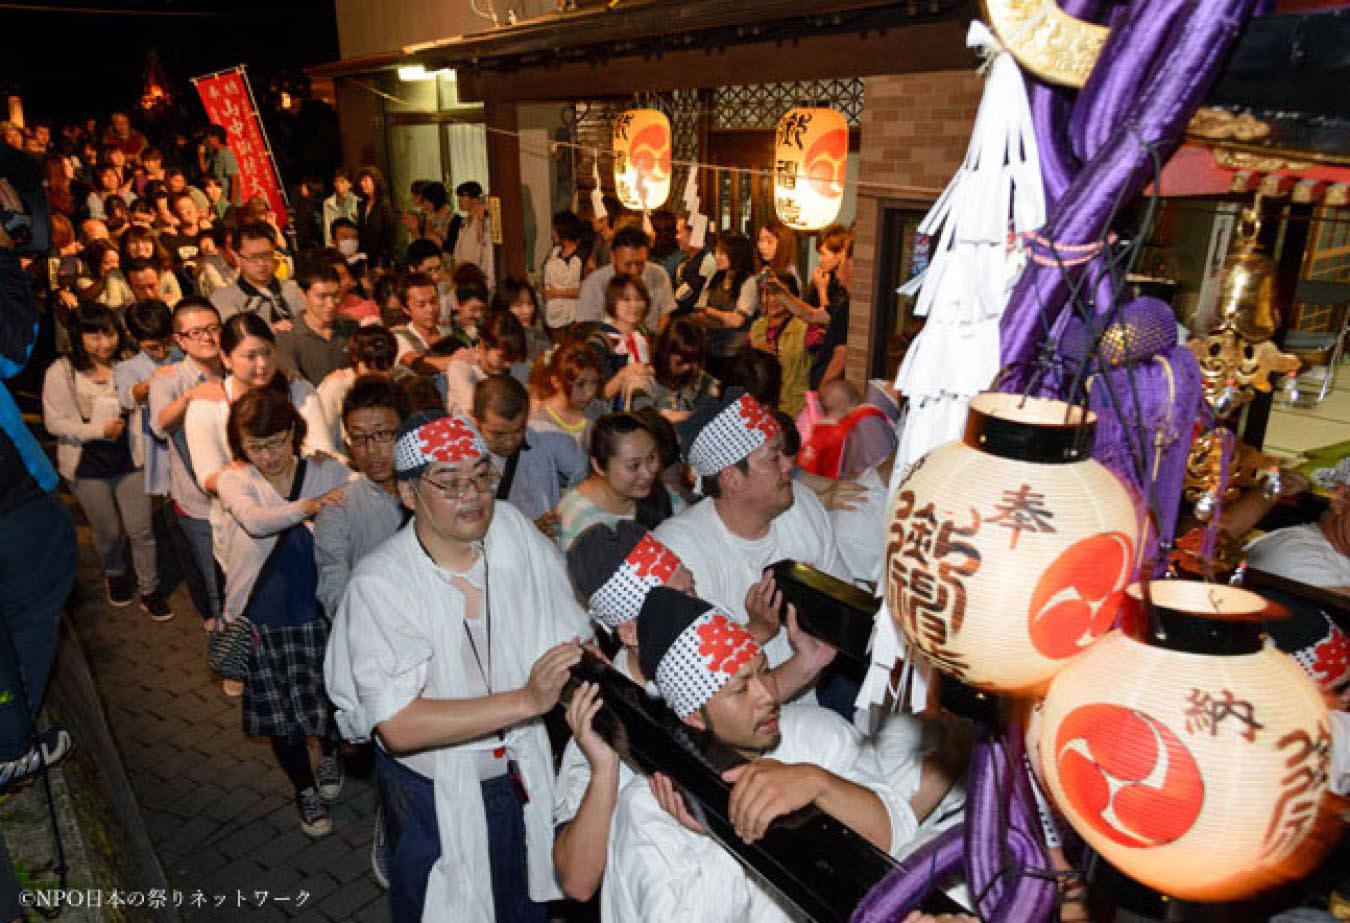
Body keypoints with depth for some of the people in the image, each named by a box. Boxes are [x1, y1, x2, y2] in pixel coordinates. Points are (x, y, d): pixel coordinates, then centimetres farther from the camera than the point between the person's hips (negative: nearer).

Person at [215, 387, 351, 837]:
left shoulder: (330, 472, -6)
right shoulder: (234, 481, -6)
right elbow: (255, 521, -27)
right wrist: (305, 507, -41)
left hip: (319, 611, -1)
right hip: (262, 618, 1)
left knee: (329, 698, 10)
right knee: (280, 713, 14)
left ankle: (330, 753, 47)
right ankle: (305, 788, 40)